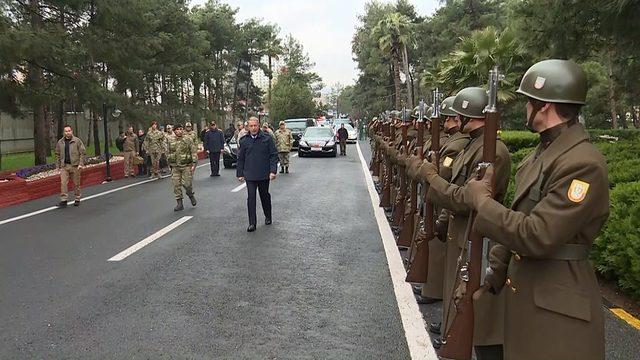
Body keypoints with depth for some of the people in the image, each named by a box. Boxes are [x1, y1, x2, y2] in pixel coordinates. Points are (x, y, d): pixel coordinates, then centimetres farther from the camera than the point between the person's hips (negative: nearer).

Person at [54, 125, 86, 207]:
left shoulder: (77, 141, -1)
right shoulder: (60, 142, 9)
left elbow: (83, 152, -3)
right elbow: (57, 155, 15)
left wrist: (81, 164, -11)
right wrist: (58, 166, 10)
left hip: (75, 165, -2)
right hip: (64, 166, 2)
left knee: (76, 183, 5)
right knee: (63, 183, -6)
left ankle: (77, 199, 18)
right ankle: (64, 200, -3)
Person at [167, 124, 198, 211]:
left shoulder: (188, 140, -1)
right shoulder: (171, 141, 8)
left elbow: (194, 152, -4)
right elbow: (168, 154, 18)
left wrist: (194, 164, -11)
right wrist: (170, 164, 15)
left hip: (186, 166, -3)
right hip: (175, 167, 3)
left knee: (187, 183, -7)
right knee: (176, 185, -1)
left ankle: (191, 195, 25)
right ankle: (179, 203, 6)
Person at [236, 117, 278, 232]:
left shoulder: (267, 139, -3)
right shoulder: (244, 141, 4)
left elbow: (273, 155, -2)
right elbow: (240, 158, 10)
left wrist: (273, 171, -11)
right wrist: (240, 174, 7)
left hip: (264, 175, -1)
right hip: (250, 175, 1)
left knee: (265, 196, 14)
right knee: (251, 198, -4)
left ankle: (268, 217, 34)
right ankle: (252, 224, 0)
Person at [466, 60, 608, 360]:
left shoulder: (583, 163, -21)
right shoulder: (541, 153, 9)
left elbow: (537, 236, -27)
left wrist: (481, 201, -17)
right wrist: (495, 272, 11)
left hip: (557, 308, -8)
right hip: (522, 292, 9)